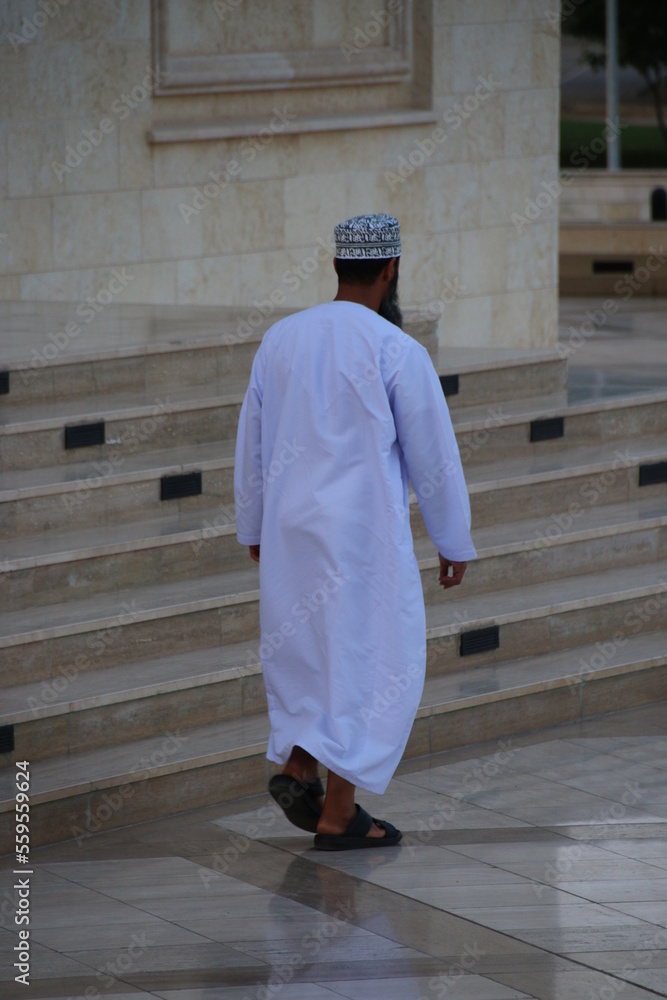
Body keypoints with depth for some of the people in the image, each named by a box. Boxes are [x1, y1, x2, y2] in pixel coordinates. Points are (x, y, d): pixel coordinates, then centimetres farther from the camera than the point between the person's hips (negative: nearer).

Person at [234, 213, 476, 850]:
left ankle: (296, 766, 8)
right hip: (365, 536, -5)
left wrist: (253, 527, 22)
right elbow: (433, 458, -7)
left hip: (292, 532, 5)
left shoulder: (281, 339, 2)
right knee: (372, 665, 6)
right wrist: (455, 542, 6)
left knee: (311, 645, 24)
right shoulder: (399, 354, -13)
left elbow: (251, 440, 9)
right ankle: (338, 815, 6)